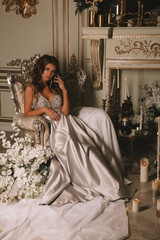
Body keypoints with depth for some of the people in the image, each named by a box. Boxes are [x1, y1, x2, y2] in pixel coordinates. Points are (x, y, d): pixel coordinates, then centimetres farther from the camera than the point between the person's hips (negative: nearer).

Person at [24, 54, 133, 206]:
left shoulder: (55, 88, 23)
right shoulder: (31, 89, 10)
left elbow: (66, 111, 11)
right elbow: (27, 112, 3)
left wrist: (64, 90, 5)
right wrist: (44, 109, -11)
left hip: (67, 122, 5)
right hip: (53, 127, -5)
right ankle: (107, 185, -32)